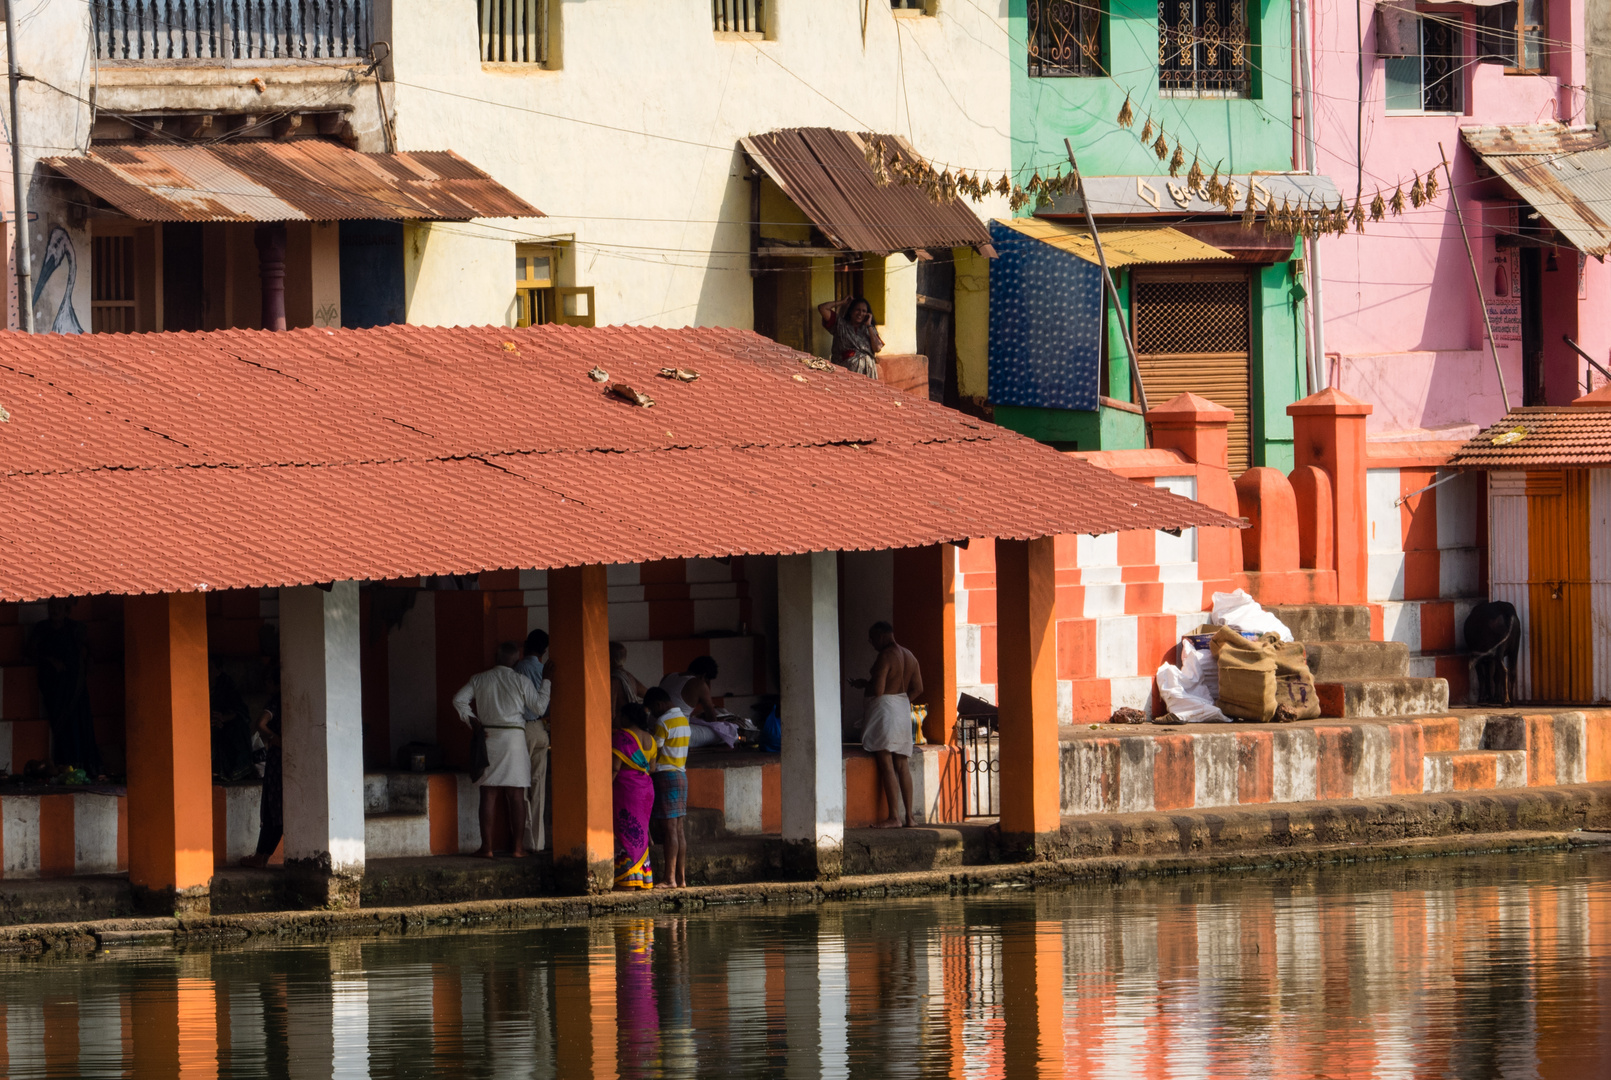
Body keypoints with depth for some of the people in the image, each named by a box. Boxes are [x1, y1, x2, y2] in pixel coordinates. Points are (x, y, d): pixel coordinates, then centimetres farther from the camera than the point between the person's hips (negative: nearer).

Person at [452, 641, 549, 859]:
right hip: (514, 737, -2)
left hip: (488, 735, 2)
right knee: (516, 795, 3)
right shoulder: (521, 681, -3)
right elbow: (539, 708, 1)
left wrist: (472, 720, 3)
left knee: (488, 794, 4)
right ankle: (518, 847, 2)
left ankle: (487, 846, 2)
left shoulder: (480, 680, 3)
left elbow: (459, 700, -2)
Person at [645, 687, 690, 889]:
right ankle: (681, 878, 7)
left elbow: (654, 753, -10)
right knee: (678, 830, 8)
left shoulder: (663, 722, -12)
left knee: (670, 830, -10)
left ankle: (670, 879, -12)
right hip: (681, 774, 9)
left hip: (666, 775, -9)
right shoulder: (683, 719, 15)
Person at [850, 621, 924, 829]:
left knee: (886, 764, -8)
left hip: (884, 709, -9)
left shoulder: (885, 657, -15)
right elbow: (917, 688, 15)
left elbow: (877, 690, -20)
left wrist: (863, 685, -1)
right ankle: (909, 816, 11)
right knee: (901, 765, 12)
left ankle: (894, 817, -11)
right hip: (903, 709, 9)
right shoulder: (909, 656, 11)